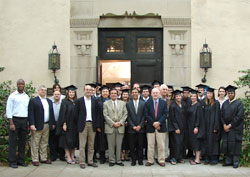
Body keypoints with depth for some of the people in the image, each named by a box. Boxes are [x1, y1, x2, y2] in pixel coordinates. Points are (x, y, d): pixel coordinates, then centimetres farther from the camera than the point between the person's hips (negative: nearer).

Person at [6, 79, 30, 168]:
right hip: (15, 120, -4)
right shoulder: (12, 96, -1)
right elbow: (8, 110, -5)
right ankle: (12, 162, 3)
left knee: (22, 141, 8)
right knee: (13, 141, -3)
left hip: (24, 121, 5)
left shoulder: (27, 97, 12)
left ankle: (20, 160, 17)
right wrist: (11, 123, -12)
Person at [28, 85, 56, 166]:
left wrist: (53, 123, 11)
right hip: (37, 126, -6)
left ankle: (44, 158, 19)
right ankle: (35, 160, 5)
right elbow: (31, 113, -10)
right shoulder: (33, 100, -3)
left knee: (44, 143, 12)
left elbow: (51, 113, 16)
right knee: (35, 143, -1)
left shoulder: (49, 101, 15)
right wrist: (32, 124, -18)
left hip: (47, 125, 6)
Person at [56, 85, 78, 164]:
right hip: (67, 124, -5)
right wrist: (64, 124, -16)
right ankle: (68, 158, 3)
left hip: (74, 125, 5)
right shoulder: (65, 102, -4)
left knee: (73, 141, 9)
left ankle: (72, 157, 16)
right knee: (67, 141, -2)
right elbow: (63, 113, -9)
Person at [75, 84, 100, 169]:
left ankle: (90, 161, 18)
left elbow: (97, 114, 7)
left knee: (91, 145, 9)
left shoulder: (95, 101, 7)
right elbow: (76, 114, 2)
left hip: (92, 124, 3)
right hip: (83, 125, -3)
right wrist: (78, 124, -1)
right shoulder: (79, 101, 0)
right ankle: (82, 162, 7)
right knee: (82, 145, 0)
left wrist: (97, 125, 1)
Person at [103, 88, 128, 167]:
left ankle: (118, 160, 14)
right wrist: (113, 123, -11)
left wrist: (120, 122, -8)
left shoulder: (122, 103, 12)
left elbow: (125, 114, 6)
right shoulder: (106, 103, 5)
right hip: (110, 127, -2)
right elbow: (105, 115, -3)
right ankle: (112, 160, 12)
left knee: (119, 145, 5)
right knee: (111, 145, 3)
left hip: (120, 127, 2)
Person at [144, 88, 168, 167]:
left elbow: (165, 114, -2)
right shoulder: (147, 103, 5)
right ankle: (150, 160, 12)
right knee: (150, 145, 4)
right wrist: (153, 123, -12)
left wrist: (159, 122, -14)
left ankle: (161, 160, 12)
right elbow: (146, 115, -2)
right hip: (150, 127, 0)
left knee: (161, 145, 4)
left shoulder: (164, 103, 6)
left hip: (161, 127, 0)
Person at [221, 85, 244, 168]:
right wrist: (224, 125, -6)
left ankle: (235, 162, 5)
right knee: (226, 144, 5)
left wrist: (230, 125, -14)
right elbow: (222, 115, 9)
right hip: (226, 127, 5)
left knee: (235, 144, -3)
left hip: (235, 128, -5)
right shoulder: (225, 103, 11)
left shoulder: (239, 103, -5)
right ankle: (228, 161, 13)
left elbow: (239, 116, -12)